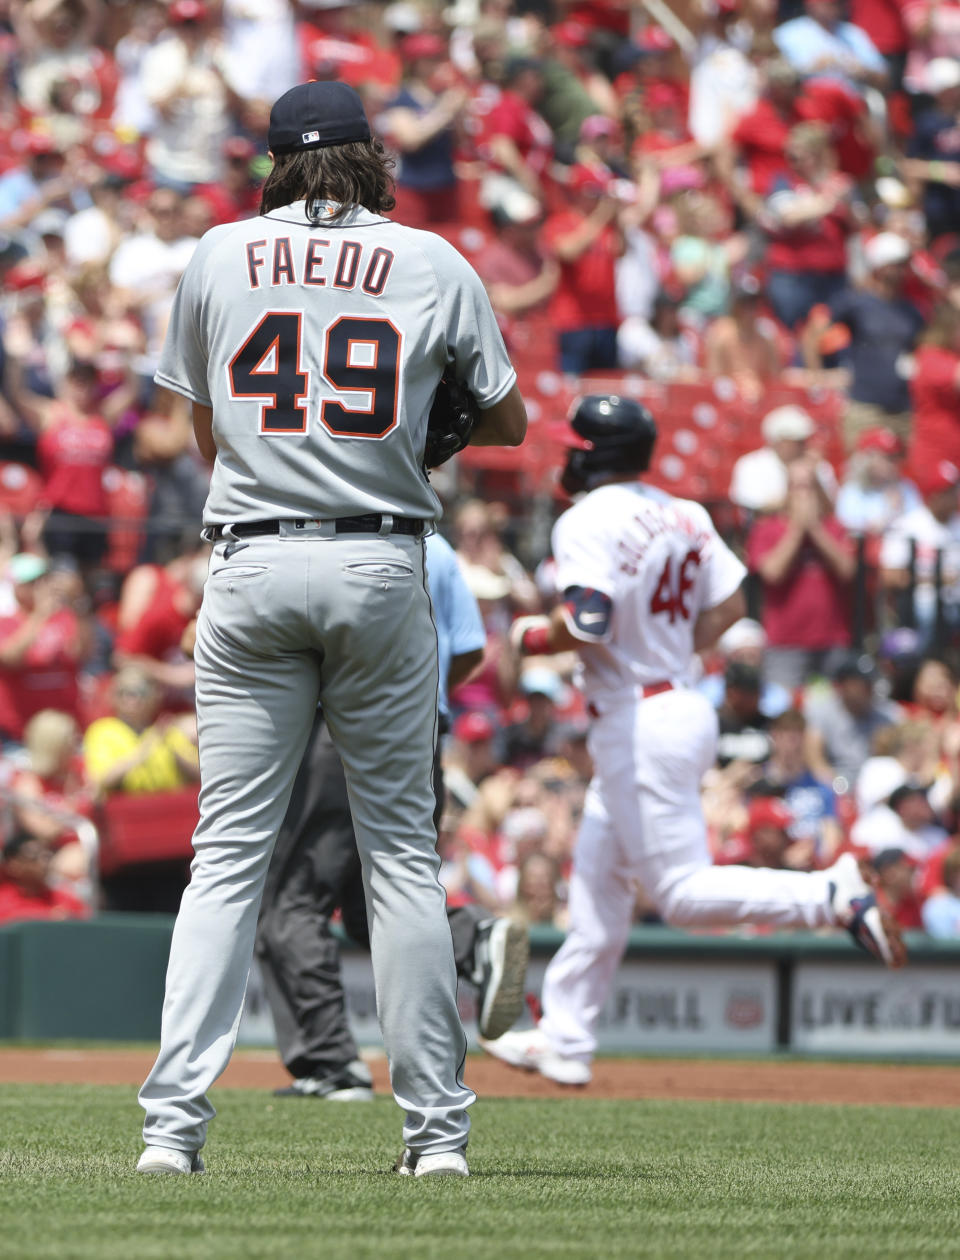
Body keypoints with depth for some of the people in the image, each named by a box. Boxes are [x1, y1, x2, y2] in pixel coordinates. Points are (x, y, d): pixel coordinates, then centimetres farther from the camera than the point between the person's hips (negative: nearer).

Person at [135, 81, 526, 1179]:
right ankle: (436, 1127, 6)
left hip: (251, 564, 0)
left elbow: (207, 436, 14)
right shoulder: (434, 264, 6)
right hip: (381, 566, 0)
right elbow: (509, 421, 15)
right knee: (401, 850, 7)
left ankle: (174, 1121, -9)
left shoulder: (218, 257, 8)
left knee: (229, 851, 0)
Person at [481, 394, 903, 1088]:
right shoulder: (682, 515, 9)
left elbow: (587, 623, -26)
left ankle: (832, 895, -21)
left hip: (639, 724, -10)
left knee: (683, 893, -9)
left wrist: (536, 637, -7)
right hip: (683, 706, 10)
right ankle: (565, 1038, 20)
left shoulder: (587, 523, -15)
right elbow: (728, 603, 10)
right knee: (598, 880, 16)